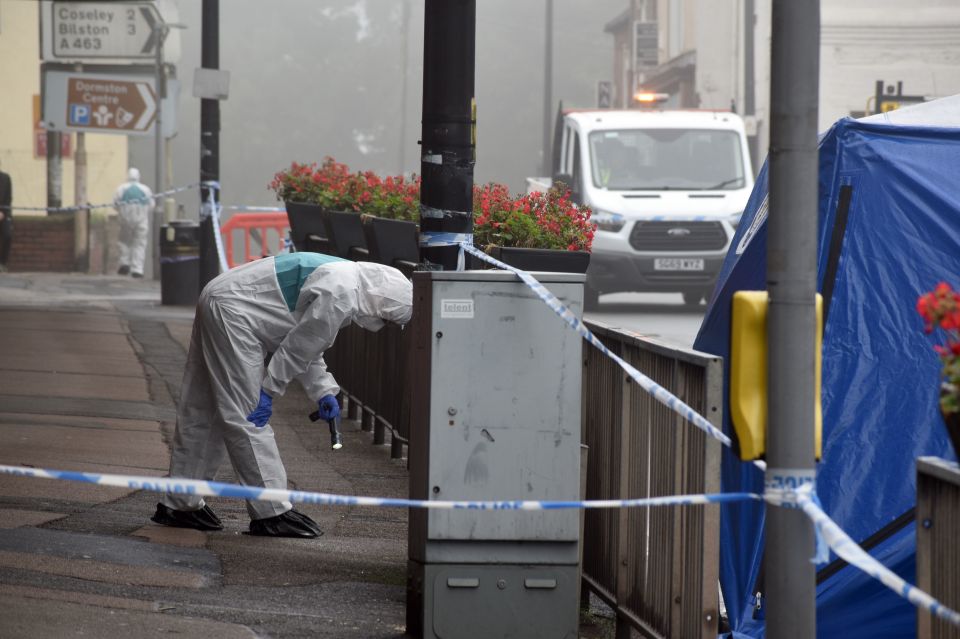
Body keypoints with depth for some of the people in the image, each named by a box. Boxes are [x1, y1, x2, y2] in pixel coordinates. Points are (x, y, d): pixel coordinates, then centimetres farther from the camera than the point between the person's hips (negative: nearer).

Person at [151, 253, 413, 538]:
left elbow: (307, 344, 19)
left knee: (204, 411, 16)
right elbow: (297, 346, -16)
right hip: (231, 312, -11)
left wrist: (324, 391, 13)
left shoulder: (349, 279, 11)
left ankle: (180, 504, 24)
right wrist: (268, 391, -8)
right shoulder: (339, 296, -21)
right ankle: (271, 513, -4)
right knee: (247, 415, -7)